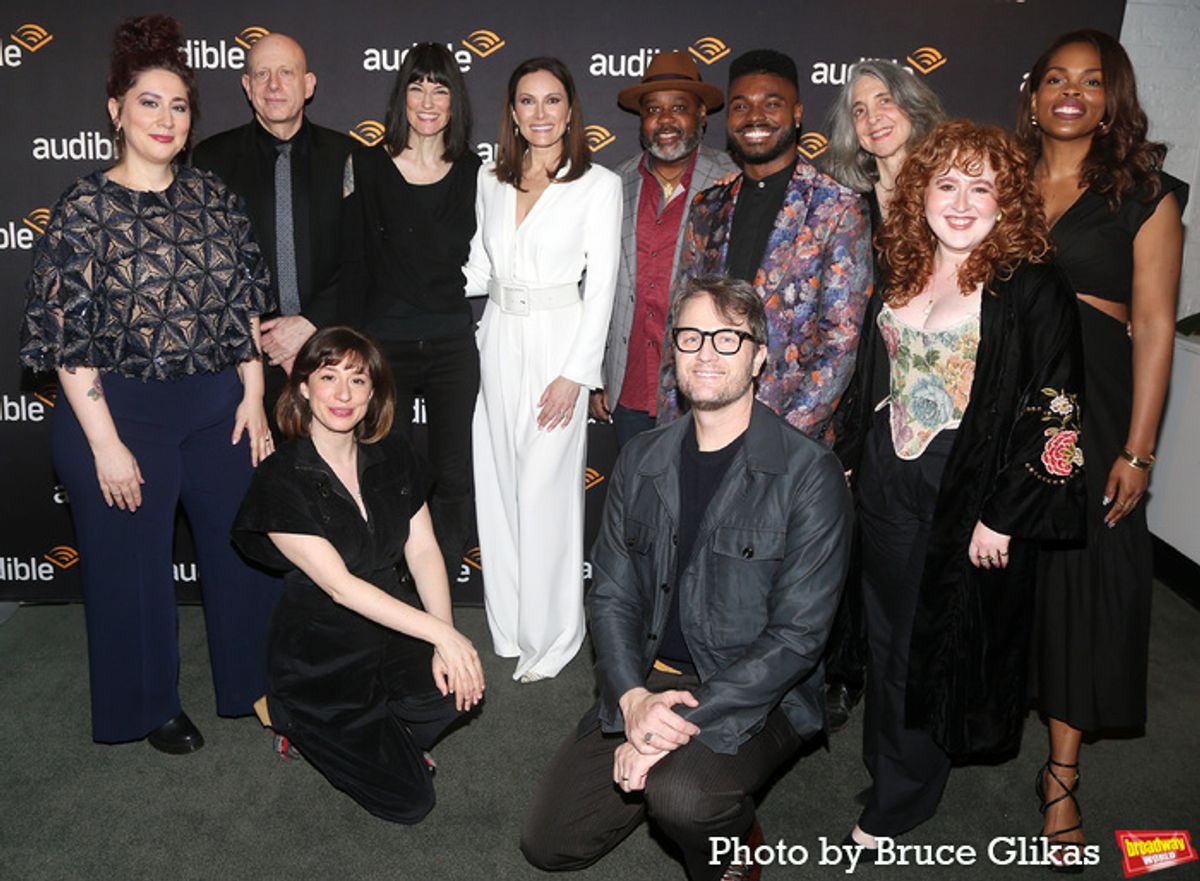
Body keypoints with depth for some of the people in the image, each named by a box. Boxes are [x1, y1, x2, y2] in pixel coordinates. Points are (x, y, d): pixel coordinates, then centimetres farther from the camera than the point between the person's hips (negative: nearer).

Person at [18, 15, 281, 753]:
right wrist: (105, 444, -14)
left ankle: (256, 683, 34)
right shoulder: (85, 209, -8)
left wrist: (254, 397, 1)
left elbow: (247, 306, 7)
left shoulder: (213, 196, 4)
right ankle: (150, 705, 34)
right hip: (124, 411, -4)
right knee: (134, 563, 11)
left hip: (220, 404, 4)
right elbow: (68, 337, -10)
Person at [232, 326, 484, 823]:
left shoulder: (392, 457, 0)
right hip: (320, 655, -5)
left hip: (392, 629, 5)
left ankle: (374, 730, 8)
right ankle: (301, 723, 18)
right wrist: (441, 633, -28)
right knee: (408, 800, -7)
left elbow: (423, 550, -3)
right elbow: (339, 585, -23)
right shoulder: (282, 482, -17)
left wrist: (447, 642, -18)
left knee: (458, 686, -25)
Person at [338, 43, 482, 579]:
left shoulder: (473, 172, 6)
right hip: (384, 344, -1)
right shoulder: (367, 165, 1)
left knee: (454, 479, 3)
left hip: (454, 345, 2)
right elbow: (352, 264, 1)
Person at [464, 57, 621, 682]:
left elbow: (600, 286, -8)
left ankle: (552, 634, 14)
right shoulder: (491, 180, 10)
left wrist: (575, 374, -13)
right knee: (497, 481, 9)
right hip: (498, 342, 5)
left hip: (557, 343, -5)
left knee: (546, 488, -2)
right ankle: (508, 622, 25)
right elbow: (481, 270, 16)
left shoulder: (599, 185, -4)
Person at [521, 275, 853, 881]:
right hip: (645, 683, 5)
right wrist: (633, 700, -15)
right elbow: (611, 595, 3)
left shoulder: (809, 474, -13)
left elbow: (798, 635, -16)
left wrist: (686, 720, -23)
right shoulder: (641, 460, 4)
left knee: (682, 797, -33)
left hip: (756, 695, -4)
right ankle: (671, 774, 25)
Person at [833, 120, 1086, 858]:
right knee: (890, 634, 15)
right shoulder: (903, 274, 6)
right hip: (888, 491, 6)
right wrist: (852, 461, 14)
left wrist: (1003, 518, -16)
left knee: (945, 638, 8)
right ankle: (895, 763, 38)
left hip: (970, 499, -5)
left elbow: (1054, 415, -15)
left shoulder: (1032, 288, -12)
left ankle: (900, 798, 25)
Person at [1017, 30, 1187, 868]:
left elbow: (1154, 326, -3)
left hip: (1088, 405, -2)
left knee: (1081, 574, 1)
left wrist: (1138, 449, -10)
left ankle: (1062, 771, 14)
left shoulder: (1146, 195, 2)